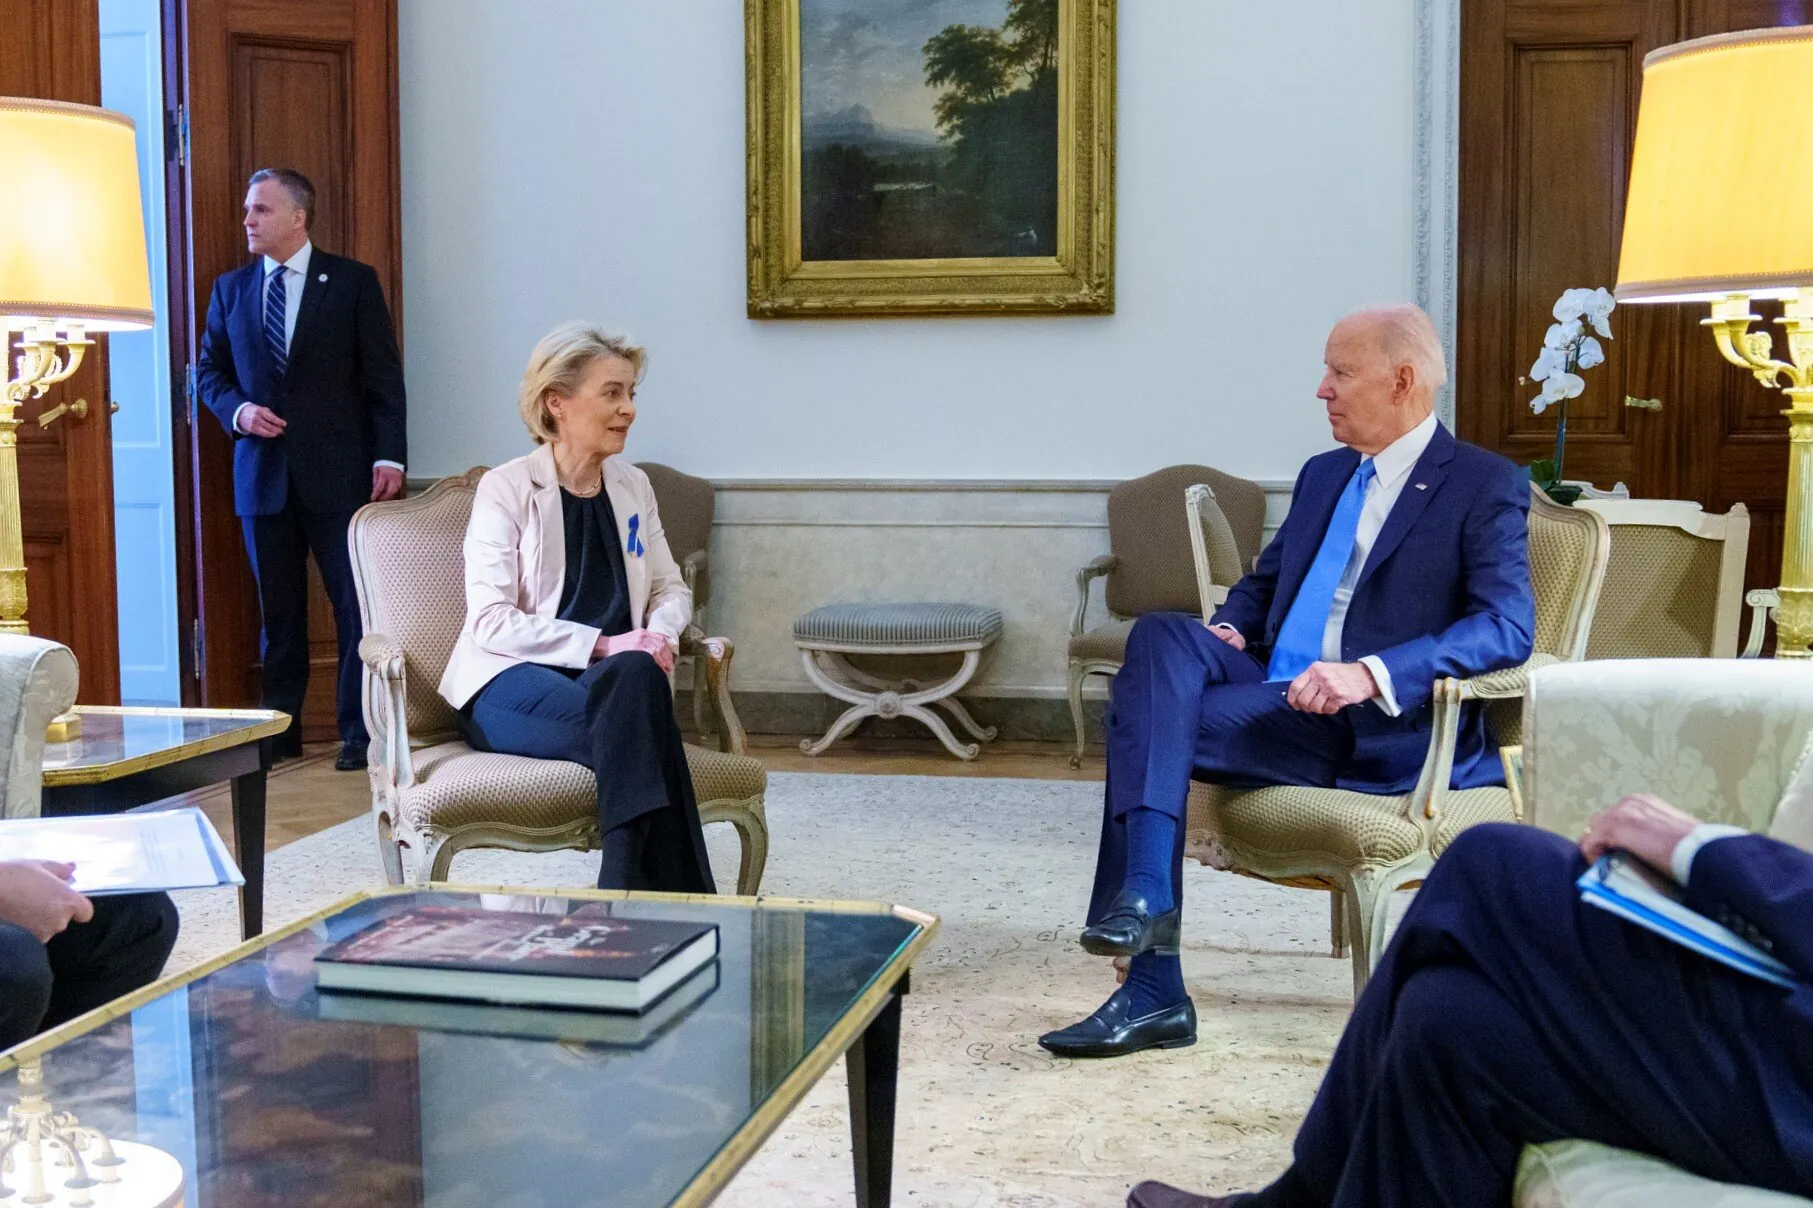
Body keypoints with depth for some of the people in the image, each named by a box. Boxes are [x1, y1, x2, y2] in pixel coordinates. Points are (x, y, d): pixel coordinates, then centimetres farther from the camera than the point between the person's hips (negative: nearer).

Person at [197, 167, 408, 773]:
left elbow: (384, 376, -1)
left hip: (339, 472, -3)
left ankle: (359, 732, 8)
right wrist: (238, 410, -6)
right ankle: (280, 728, 18)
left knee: (357, 603, -1)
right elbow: (210, 371, 16)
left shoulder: (354, 282, 1)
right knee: (278, 610, 9)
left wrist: (389, 455, -8)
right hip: (263, 473, 3)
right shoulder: (230, 288, 11)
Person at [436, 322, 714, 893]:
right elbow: (491, 622, -11)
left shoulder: (632, 486, 14)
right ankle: (675, 895, -30)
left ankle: (628, 893, -34)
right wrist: (599, 645, -19)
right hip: (512, 683, -4)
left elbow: (671, 588, 21)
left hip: (617, 676, 4)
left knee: (638, 676, -35)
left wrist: (660, 635, -3)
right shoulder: (507, 488, -3)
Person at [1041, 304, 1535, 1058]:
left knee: (1148, 713, -25)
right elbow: (1263, 581, 29)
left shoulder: (1485, 486, -1)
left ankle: (1154, 990, -25)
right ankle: (1143, 896, -34)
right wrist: (1232, 628, 3)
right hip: (1273, 690, 7)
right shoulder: (1324, 475, 22)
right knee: (1162, 636, -24)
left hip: (1378, 726, -7)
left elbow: (1507, 626, -13)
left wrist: (1371, 673, -27)